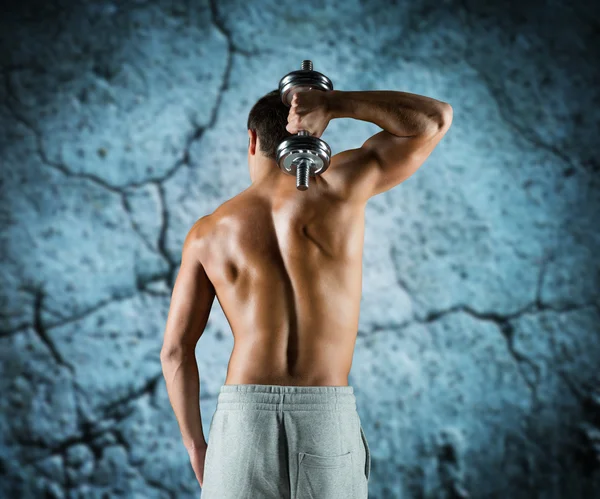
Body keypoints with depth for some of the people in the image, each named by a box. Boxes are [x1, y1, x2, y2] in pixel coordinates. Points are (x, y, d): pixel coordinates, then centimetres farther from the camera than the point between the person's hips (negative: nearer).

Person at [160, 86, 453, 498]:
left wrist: (196, 447, 17)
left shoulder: (208, 232, 9)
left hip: (245, 417, 1)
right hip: (328, 418, -1)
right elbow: (436, 117, 10)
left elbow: (175, 350, 8)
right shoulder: (338, 184, 2)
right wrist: (333, 104, 4)